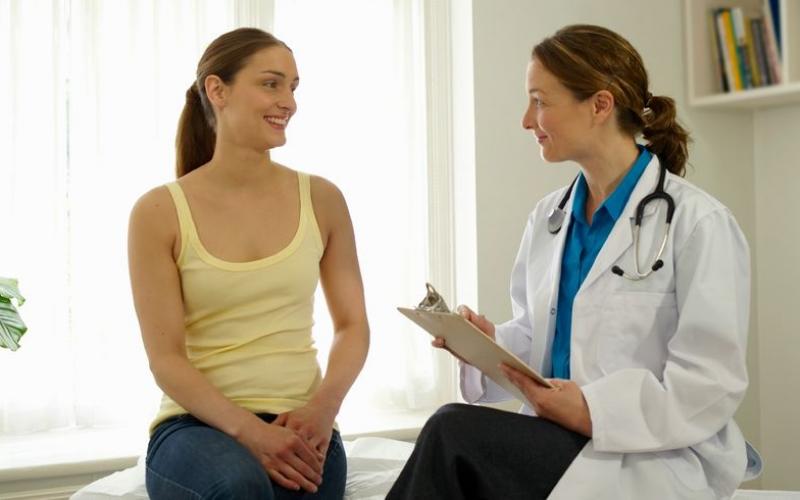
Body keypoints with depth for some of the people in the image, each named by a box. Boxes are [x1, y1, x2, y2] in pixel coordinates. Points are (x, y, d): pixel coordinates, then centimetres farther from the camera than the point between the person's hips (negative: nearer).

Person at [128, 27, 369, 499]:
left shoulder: (321, 199, 7)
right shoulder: (159, 213, -3)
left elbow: (353, 324, 8)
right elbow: (166, 359, -7)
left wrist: (325, 405, -11)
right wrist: (248, 430, -20)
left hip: (298, 425, 2)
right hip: (199, 425, -2)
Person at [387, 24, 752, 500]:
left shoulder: (698, 223, -10)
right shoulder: (547, 217, 12)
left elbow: (713, 384, -14)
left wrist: (594, 410, -23)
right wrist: (492, 343, -5)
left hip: (656, 458, -6)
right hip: (555, 441, 6)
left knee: (454, 432, -27)